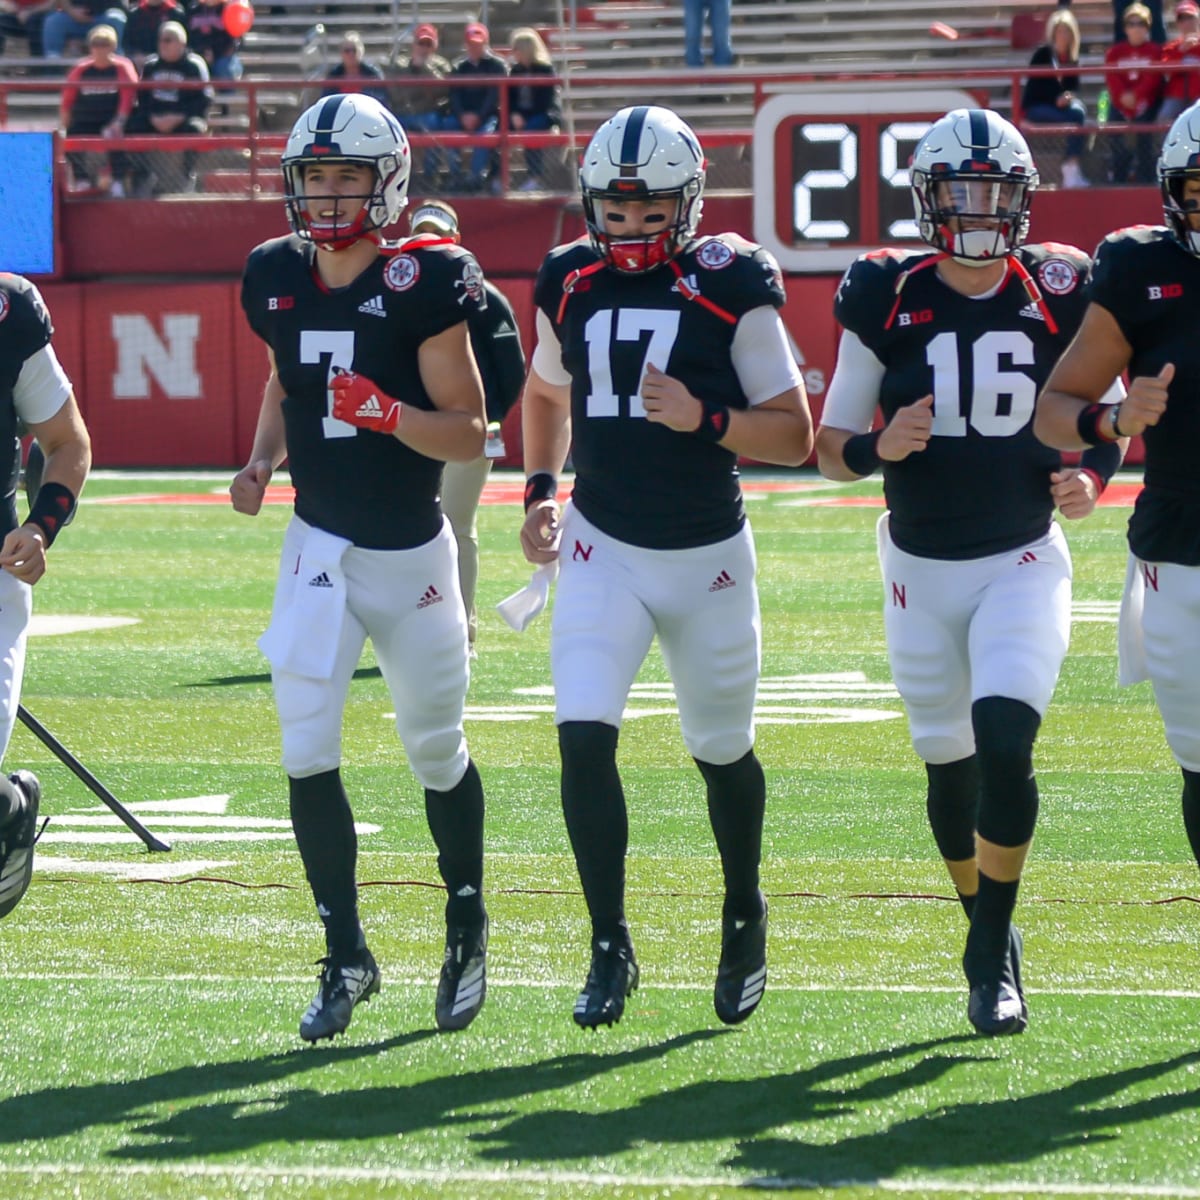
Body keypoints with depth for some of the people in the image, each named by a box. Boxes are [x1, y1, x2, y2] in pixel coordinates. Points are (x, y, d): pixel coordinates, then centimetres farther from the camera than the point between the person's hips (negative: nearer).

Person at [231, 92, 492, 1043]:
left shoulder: (423, 287, -13)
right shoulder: (278, 281, 2)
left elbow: (470, 435, -12)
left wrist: (388, 412, -29)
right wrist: (261, 460, 3)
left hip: (412, 553, -3)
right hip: (319, 547, 3)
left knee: (437, 755, 9)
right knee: (308, 758, -6)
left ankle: (468, 928, 32)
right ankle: (347, 956, 6)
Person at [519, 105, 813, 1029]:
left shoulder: (732, 288, -10)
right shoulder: (571, 284, 1)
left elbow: (795, 437, -8)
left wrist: (703, 419, -24)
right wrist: (542, 490, 7)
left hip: (708, 554, -2)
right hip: (602, 547, 2)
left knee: (722, 750, 13)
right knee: (584, 739, -15)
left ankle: (745, 915, 39)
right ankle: (610, 947, -5)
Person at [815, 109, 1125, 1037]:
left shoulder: (1058, 297, -4)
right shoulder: (887, 300, -6)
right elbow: (831, 443, 1)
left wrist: (1093, 477, -9)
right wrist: (879, 449, -21)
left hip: (1024, 563, -1)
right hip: (921, 568, 1)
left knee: (1005, 739, -20)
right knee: (950, 767, 9)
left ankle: (994, 961, -9)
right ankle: (990, 938, 32)